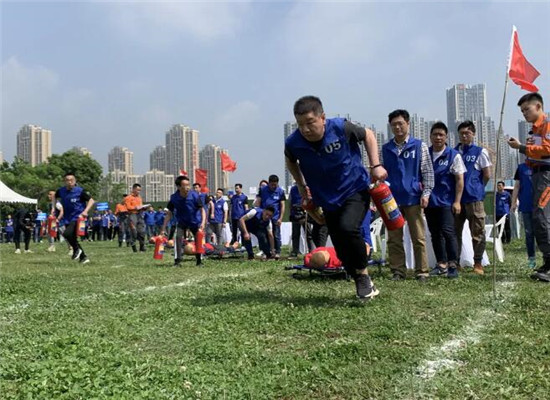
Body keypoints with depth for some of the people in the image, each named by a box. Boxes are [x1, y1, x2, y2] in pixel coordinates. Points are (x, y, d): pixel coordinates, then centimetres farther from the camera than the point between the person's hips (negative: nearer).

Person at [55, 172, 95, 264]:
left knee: (67, 234, -26)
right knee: (72, 239, 11)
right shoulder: (61, 191, 1)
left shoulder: (80, 191, -13)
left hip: (78, 218, -6)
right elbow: (54, 197, 22)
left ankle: (76, 249, -1)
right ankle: (83, 257, 26)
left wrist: (85, 211, -21)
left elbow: (91, 200, -9)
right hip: (67, 220, 6)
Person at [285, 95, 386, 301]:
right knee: (343, 253, 3)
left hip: (356, 190, -3)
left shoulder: (341, 128, -21)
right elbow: (290, 161, 11)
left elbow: (368, 135, -1)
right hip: (328, 201, 3)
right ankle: (365, 285, 26)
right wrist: (301, 185, 4)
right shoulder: (293, 143, -15)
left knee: (348, 228, -29)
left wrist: (376, 165, -10)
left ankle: (363, 274, -6)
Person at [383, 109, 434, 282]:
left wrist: (426, 193, -6)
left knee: (419, 238, 0)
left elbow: (428, 172, 3)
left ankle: (422, 272, 7)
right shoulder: (386, 149, 11)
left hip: (413, 198, -2)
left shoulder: (419, 146, 5)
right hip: (392, 199, 3)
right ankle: (398, 271, 11)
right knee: (394, 238, 4)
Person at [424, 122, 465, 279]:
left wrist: (457, 201, -9)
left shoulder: (453, 155, -1)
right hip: (429, 201, 4)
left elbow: (460, 180, -2)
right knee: (435, 234, 10)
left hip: (446, 201, -4)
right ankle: (441, 264, 20)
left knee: (447, 231, -13)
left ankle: (453, 265, -6)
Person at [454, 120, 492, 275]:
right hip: (456, 197, 4)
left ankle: (478, 263, 6)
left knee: (477, 231, -2)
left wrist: (476, 188, 7)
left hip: (474, 198, -3)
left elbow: (487, 175, 3)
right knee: (455, 231, 7)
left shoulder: (480, 152, 3)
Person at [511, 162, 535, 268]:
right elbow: (517, 186, 8)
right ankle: (531, 258, 12)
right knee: (529, 233, 5)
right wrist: (514, 202, 2)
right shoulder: (521, 167, 7)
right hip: (526, 206, 1)